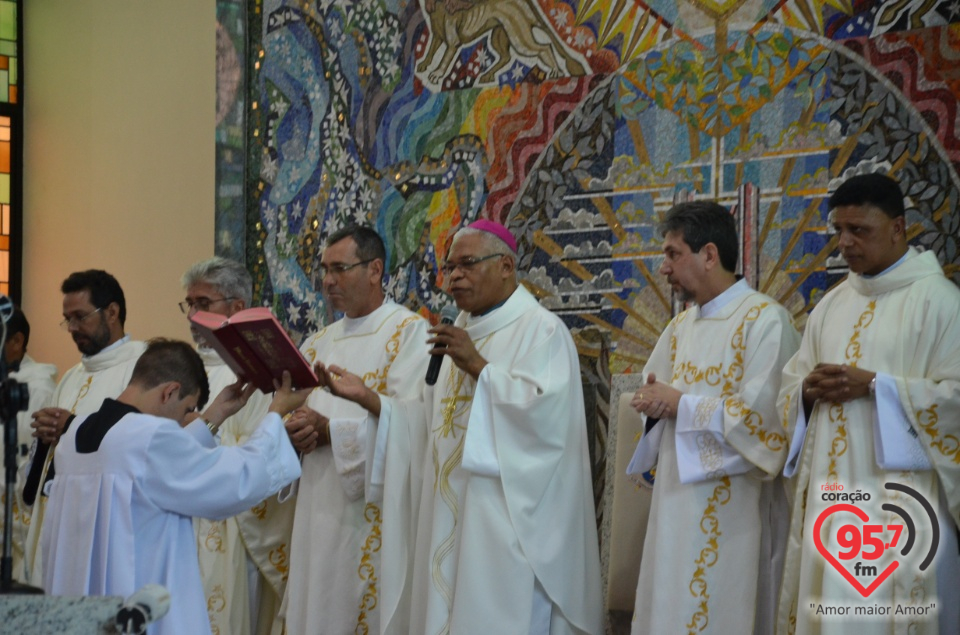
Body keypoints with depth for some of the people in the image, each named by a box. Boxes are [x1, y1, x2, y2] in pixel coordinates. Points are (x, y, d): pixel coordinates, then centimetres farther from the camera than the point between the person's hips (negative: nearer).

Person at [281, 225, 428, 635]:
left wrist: (329, 431, -18)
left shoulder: (410, 331, -5)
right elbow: (294, 411, 13)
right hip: (318, 506, 6)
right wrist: (294, 430, -10)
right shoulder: (319, 343, 17)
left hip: (375, 509, -6)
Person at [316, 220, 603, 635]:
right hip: (450, 516, 8)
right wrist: (364, 396, 3)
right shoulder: (458, 334, 17)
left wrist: (477, 365, -19)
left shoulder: (541, 329, -6)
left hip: (505, 521, -7)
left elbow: (546, 409, -20)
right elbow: (430, 420, 14)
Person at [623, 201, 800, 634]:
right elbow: (655, 392, 19)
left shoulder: (765, 319, -12)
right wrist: (654, 401, -4)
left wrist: (681, 404, -13)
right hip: (676, 494, 8)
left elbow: (762, 413, -21)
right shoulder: (681, 326, 13)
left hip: (730, 507, -7)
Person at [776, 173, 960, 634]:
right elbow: (791, 382, 15)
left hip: (897, 493, -6)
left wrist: (875, 385, -18)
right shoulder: (832, 304, 13)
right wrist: (808, 390, -8)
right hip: (828, 491, 6)